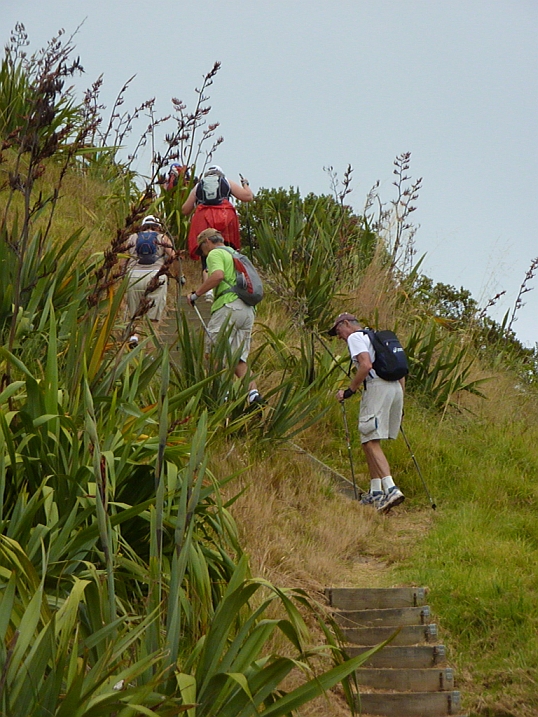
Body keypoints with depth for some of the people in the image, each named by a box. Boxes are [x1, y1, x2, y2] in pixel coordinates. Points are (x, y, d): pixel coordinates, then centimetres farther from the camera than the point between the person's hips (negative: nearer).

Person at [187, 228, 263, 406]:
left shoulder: (215, 253, 2)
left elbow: (218, 276, -18)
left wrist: (195, 294, -12)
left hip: (229, 306, -8)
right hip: (248, 309, 8)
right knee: (238, 358, 7)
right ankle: (252, 391, -10)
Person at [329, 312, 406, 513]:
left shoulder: (355, 337, 2)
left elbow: (366, 365, -16)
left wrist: (350, 391, -10)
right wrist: (400, 404, 26)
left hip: (377, 387, -9)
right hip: (396, 387, 9)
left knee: (371, 441, -12)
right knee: (369, 440, 14)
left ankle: (391, 489, -27)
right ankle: (375, 492, 12)